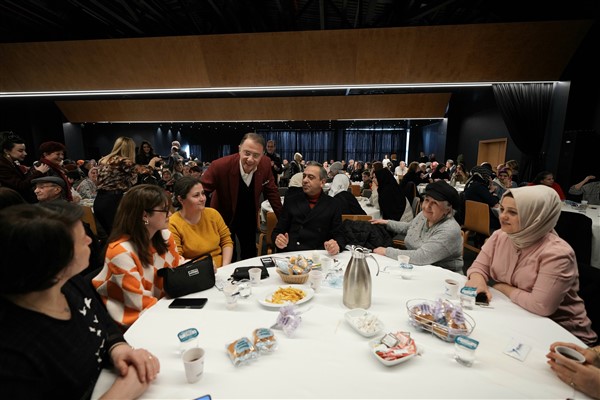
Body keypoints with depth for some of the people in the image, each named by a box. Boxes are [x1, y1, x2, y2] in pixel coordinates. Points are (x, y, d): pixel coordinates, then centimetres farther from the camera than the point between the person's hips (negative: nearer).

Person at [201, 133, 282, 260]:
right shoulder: (220, 166, -29)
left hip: (249, 217, 3)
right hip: (223, 217, -3)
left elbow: (271, 191, -4)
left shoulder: (265, 164, -18)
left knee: (251, 255, 17)